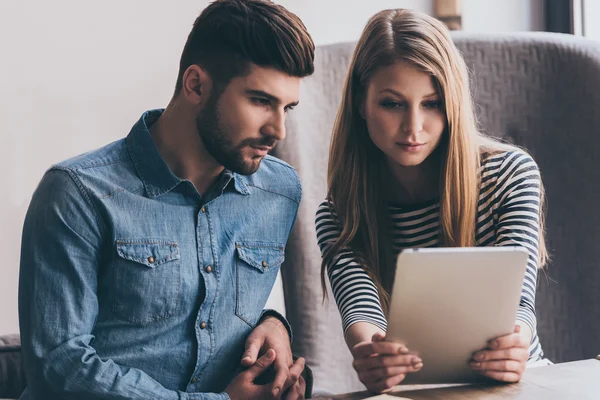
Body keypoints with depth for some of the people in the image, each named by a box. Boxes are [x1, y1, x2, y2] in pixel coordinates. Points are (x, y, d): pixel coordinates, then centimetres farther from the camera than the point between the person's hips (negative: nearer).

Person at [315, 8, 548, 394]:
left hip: (518, 384, 2)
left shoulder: (512, 174, -3)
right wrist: (369, 353, -42)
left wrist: (512, 345, -37)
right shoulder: (338, 217, -2)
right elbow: (361, 311, -18)